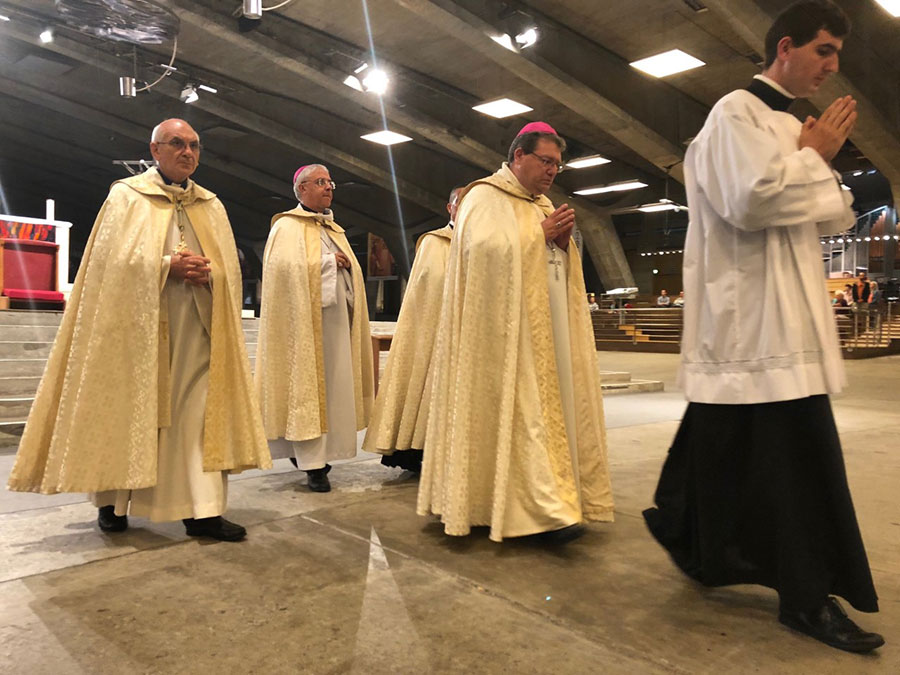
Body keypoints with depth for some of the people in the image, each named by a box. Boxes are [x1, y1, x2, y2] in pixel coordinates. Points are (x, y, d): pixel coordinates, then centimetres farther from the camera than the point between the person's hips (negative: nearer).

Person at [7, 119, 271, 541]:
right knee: (127, 410, 4)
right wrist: (167, 266, -17)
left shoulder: (211, 205, 15)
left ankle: (203, 510, -1)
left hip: (197, 328, 3)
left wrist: (208, 273, -11)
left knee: (199, 410, -3)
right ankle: (111, 500, 21)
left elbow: (231, 266, 9)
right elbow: (113, 260, -7)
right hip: (137, 323, -3)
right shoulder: (126, 196, 4)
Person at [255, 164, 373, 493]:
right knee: (306, 386, -7)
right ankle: (312, 462, -4)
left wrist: (346, 265, 1)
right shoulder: (288, 226, -1)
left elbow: (351, 271, 23)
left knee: (332, 385, 5)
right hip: (305, 319, -7)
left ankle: (320, 452, 15)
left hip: (335, 319, 7)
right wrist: (329, 261, -11)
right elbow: (285, 266, -18)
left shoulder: (334, 229, 21)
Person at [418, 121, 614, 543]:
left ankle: (553, 501, 14)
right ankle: (546, 508, -9)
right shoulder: (486, 198, -3)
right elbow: (486, 251, -20)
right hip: (510, 329, -8)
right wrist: (540, 232, -11)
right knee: (525, 411, -11)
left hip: (549, 328, 8)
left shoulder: (542, 205, 20)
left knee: (553, 406, 7)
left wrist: (563, 240, -2)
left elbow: (559, 268, 19)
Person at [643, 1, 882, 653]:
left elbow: (838, 217, 19)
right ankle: (807, 594, 5)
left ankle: (688, 536, 29)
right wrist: (815, 158, -7)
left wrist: (819, 161, 2)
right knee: (795, 452, -7)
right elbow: (751, 199, -22)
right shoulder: (736, 112, -6)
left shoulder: (793, 127, 21)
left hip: (785, 316, 9)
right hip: (752, 317, -9)